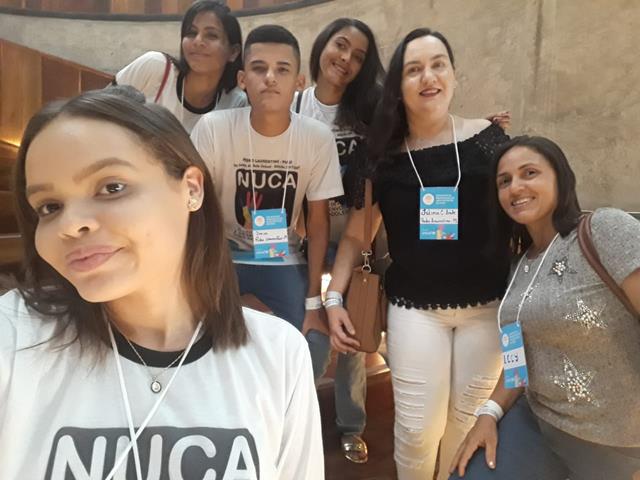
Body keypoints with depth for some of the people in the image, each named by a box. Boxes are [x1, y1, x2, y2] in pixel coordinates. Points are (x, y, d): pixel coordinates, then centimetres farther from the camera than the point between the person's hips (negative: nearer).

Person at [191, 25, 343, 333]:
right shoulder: (212, 128, -17)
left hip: (284, 263, 1)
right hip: (223, 257, 0)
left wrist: (313, 298, -4)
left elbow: (318, 220, -4)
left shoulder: (318, 138, -14)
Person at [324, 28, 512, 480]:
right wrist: (334, 297, -2)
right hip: (415, 309, 0)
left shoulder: (488, 138, -2)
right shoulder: (384, 157, 0)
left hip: (488, 307, 1)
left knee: (470, 423, 13)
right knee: (417, 428, 2)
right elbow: (356, 235, 6)